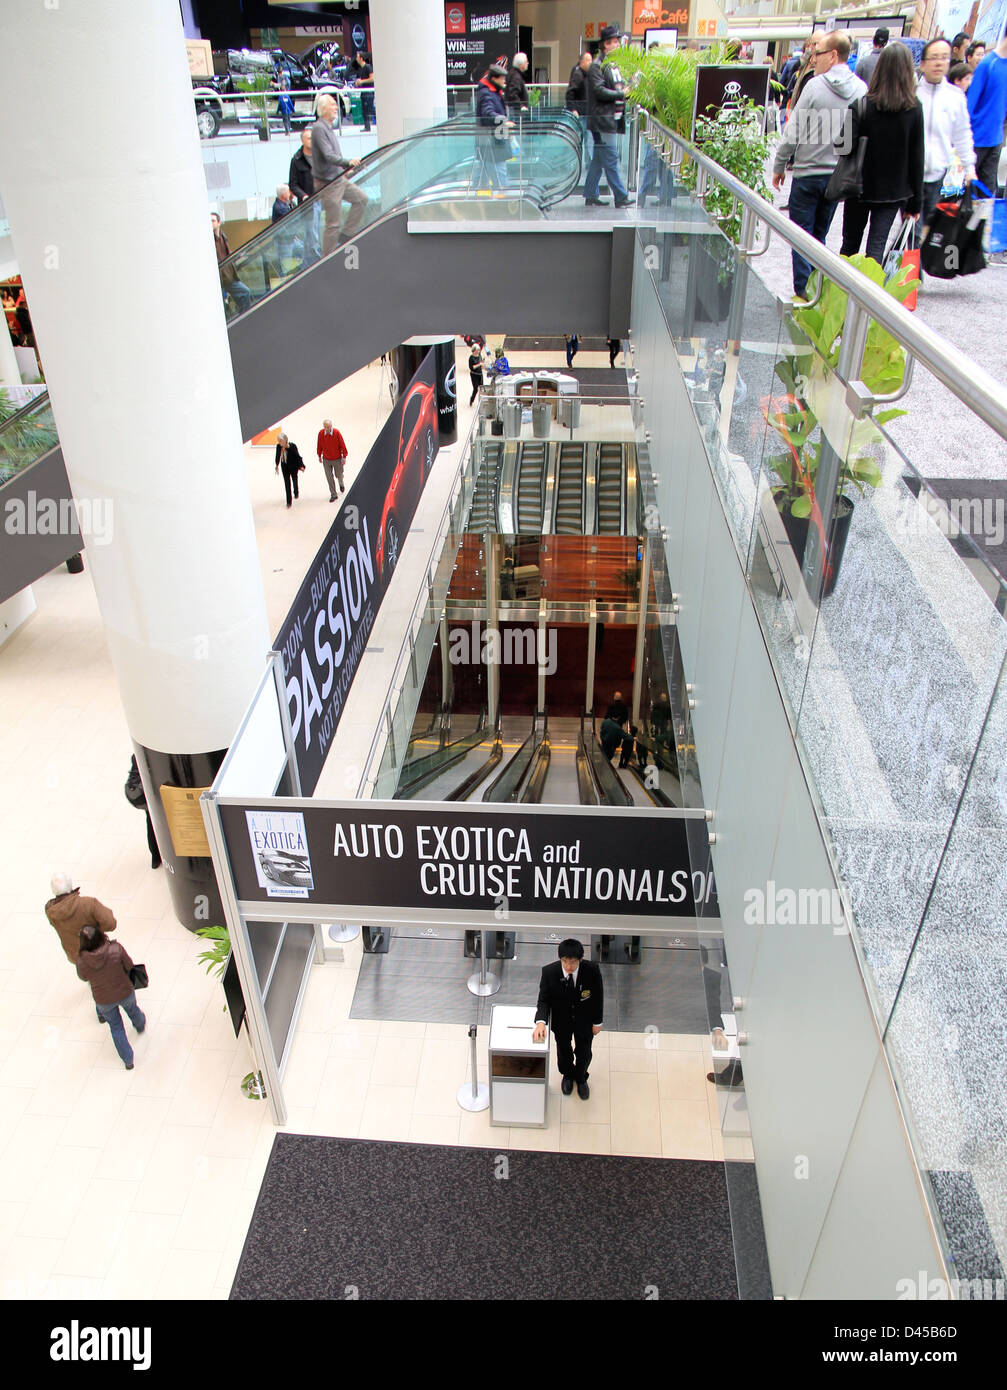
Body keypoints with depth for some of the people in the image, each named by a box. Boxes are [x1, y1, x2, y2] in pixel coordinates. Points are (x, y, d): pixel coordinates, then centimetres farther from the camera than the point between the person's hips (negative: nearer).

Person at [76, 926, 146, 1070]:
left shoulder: (82, 961, -29)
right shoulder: (116, 949, -32)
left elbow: (84, 978, -6)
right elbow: (129, 966, -14)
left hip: (104, 1000, 0)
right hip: (125, 993, 0)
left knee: (116, 1027, 25)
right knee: (132, 1008, 35)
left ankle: (128, 1061, 39)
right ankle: (140, 1025, 68)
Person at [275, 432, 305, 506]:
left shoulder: (292, 446, -25)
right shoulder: (278, 446, -13)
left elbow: (298, 456, -21)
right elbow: (278, 456, 4)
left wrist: (301, 466, -31)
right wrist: (277, 465, 15)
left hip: (293, 467, -2)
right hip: (285, 467, 2)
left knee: (294, 480, 20)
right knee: (287, 483, 2)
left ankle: (296, 493, 52)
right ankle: (288, 502, 8)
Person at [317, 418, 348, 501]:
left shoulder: (336, 433, -19)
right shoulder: (321, 433, -12)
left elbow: (342, 445, -12)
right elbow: (319, 445, 2)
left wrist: (344, 457, -9)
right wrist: (319, 456, 11)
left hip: (337, 459, -2)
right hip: (326, 460, 2)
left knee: (338, 475, 16)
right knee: (329, 478, 5)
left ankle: (341, 484, 52)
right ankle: (333, 494, 18)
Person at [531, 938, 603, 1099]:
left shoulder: (592, 970, -31)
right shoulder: (549, 972, -30)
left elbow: (598, 997, -14)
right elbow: (543, 1000, -20)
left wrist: (597, 1022, -5)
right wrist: (541, 1022, -37)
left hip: (584, 1020, 0)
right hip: (561, 1020, 0)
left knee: (584, 1052, 19)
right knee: (563, 1050, 23)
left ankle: (581, 1078, 52)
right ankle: (568, 1075, 57)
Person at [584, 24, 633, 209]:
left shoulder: (613, 64, 19)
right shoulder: (597, 66, -9)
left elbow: (619, 86, 26)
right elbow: (599, 91, -18)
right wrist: (621, 94, -18)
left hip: (613, 118, 9)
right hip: (602, 119, -9)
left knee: (599, 159, 11)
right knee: (611, 159, -8)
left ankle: (590, 196, 16)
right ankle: (621, 197, -7)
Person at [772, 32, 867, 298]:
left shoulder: (815, 86, -12)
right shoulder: (862, 90, 1)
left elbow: (794, 132, -10)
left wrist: (779, 166, 0)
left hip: (808, 172, -5)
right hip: (840, 174, 5)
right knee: (820, 234, 16)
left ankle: (802, 292, 0)